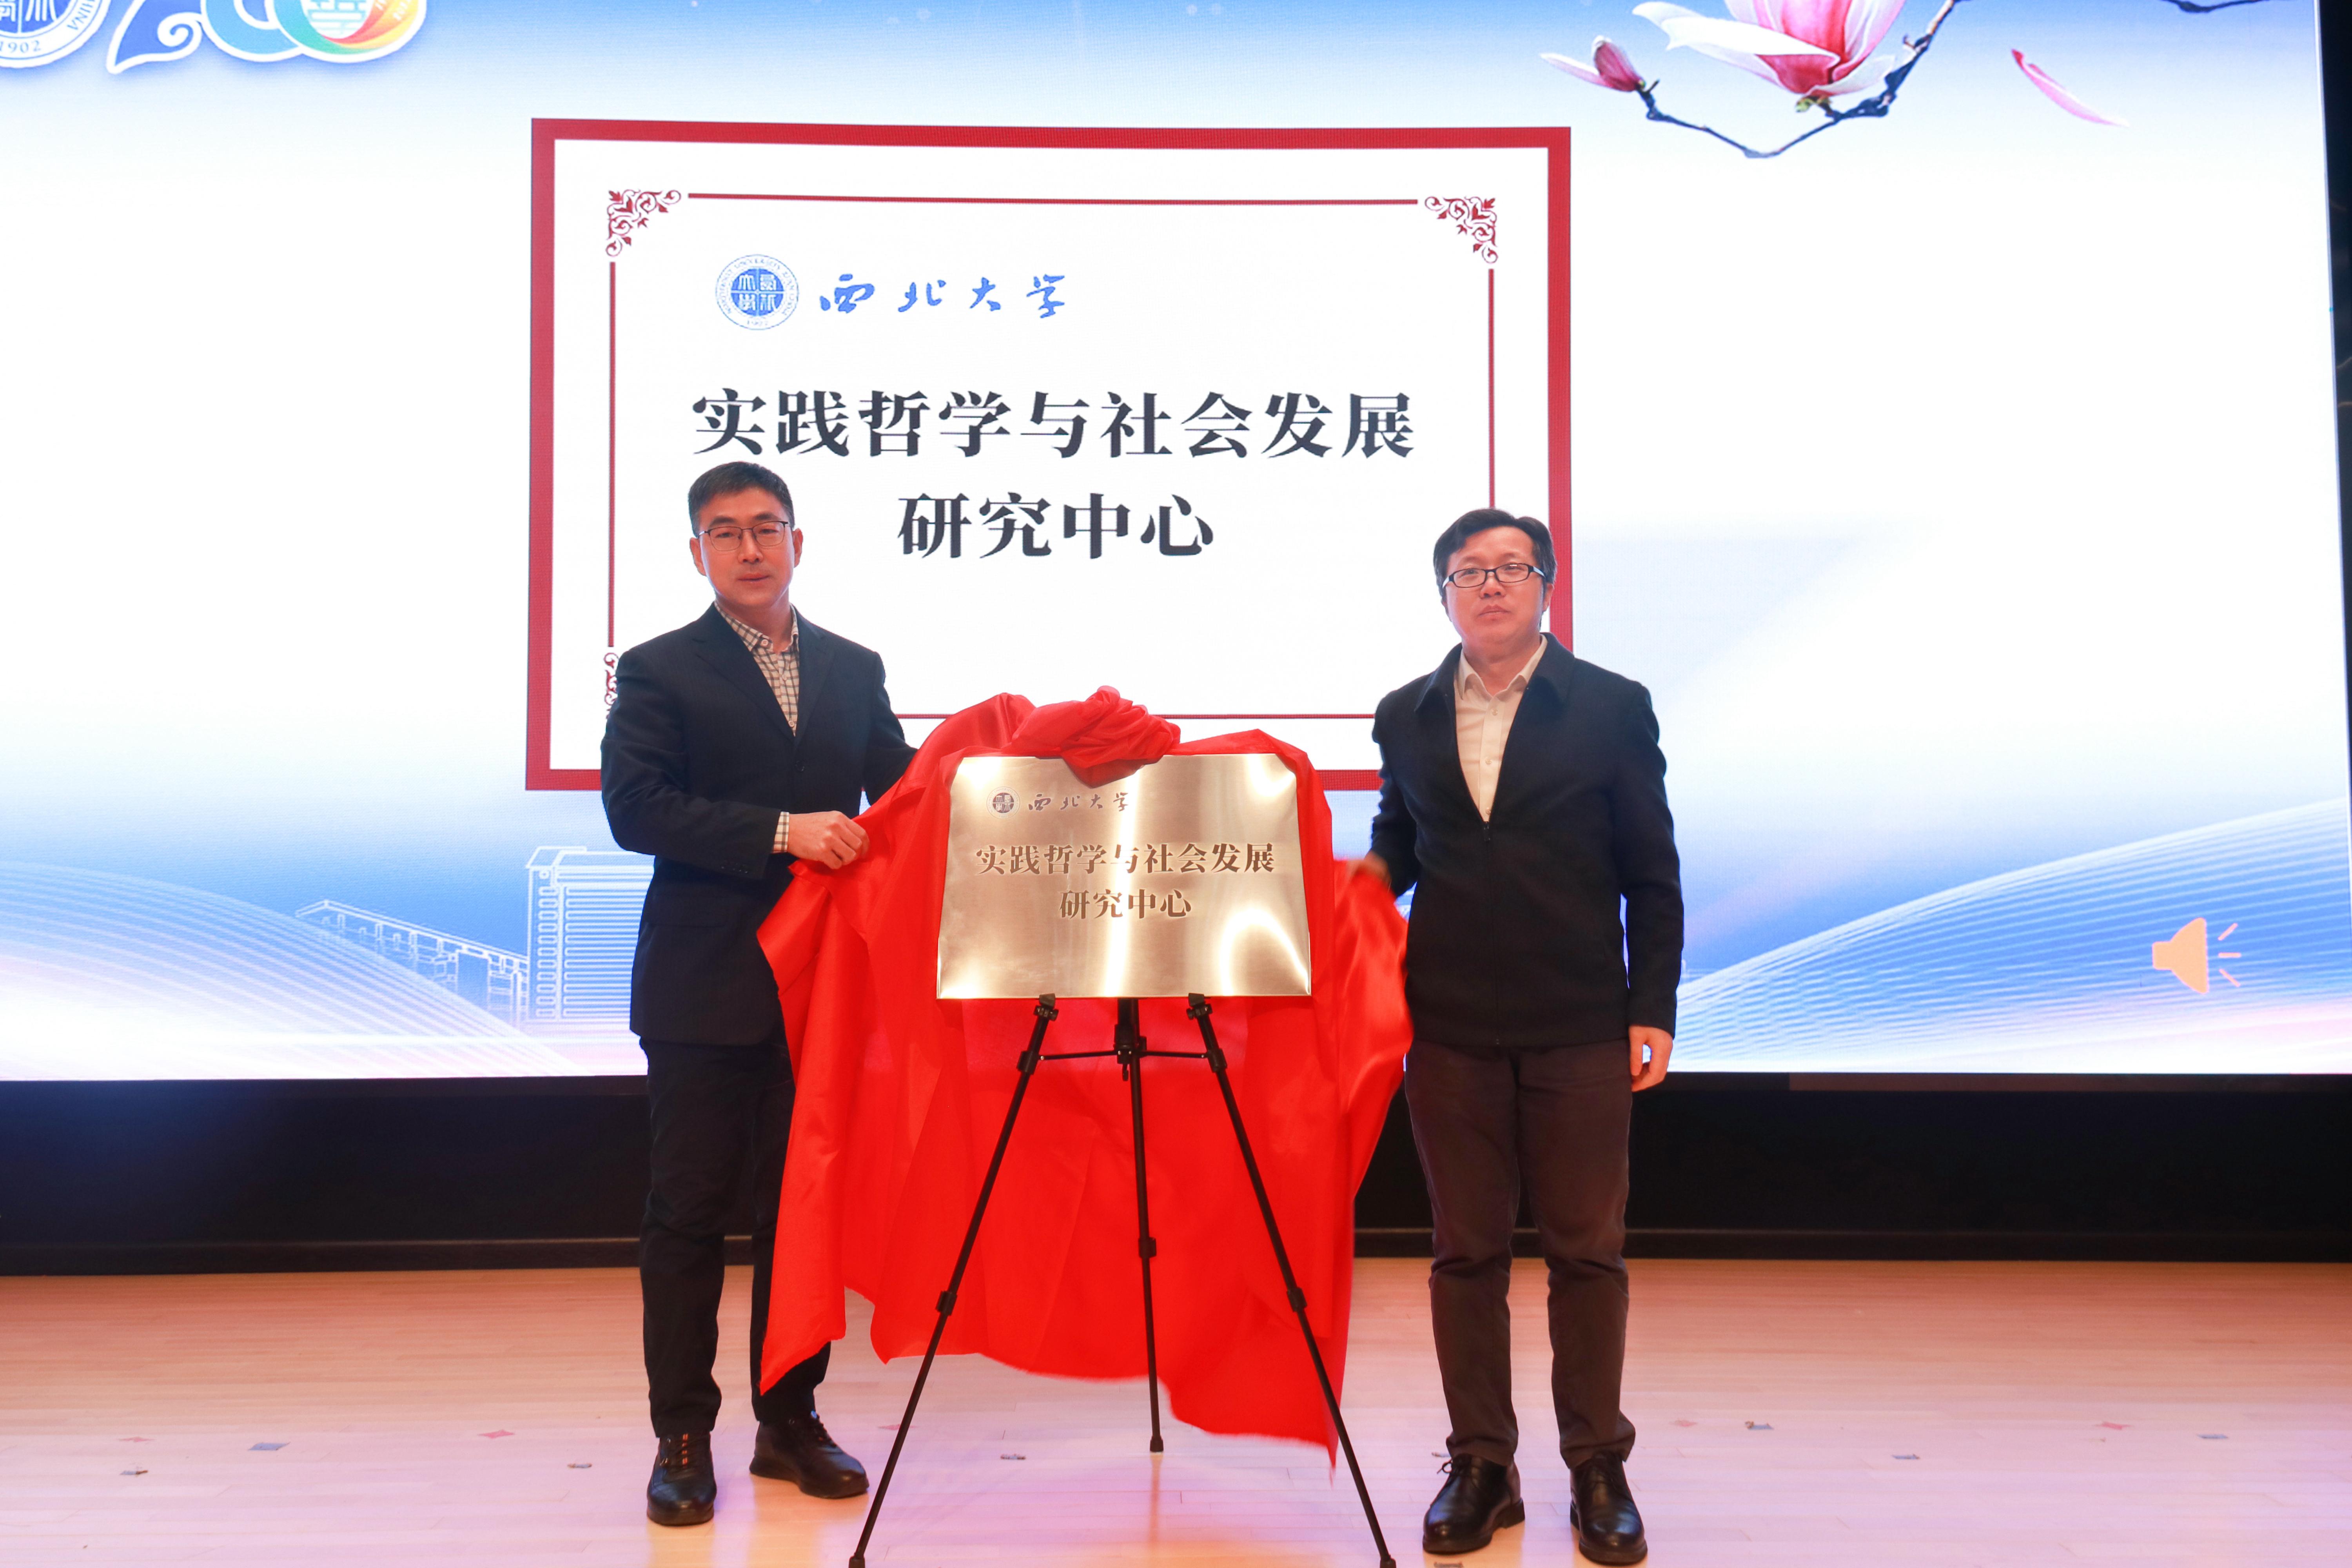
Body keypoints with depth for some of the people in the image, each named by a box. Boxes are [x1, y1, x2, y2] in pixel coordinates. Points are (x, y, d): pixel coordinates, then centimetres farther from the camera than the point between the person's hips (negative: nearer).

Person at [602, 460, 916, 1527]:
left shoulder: (855, 670, 13)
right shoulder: (658, 671, 1)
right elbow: (635, 808, -13)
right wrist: (782, 830, -20)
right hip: (704, 989, -3)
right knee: (689, 1211, 3)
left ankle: (790, 1421, 22)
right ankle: (682, 1439, 14)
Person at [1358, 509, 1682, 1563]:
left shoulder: (1612, 708, 1)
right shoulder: (1406, 716, 9)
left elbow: (1652, 875, 2)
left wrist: (1652, 1011, -3)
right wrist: (1368, 873, -3)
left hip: (1578, 1029, -2)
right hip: (1451, 1028, 2)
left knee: (1586, 1251, 4)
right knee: (1466, 1252, 8)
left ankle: (1598, 1472, 18)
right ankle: (1480, 1466, 19)